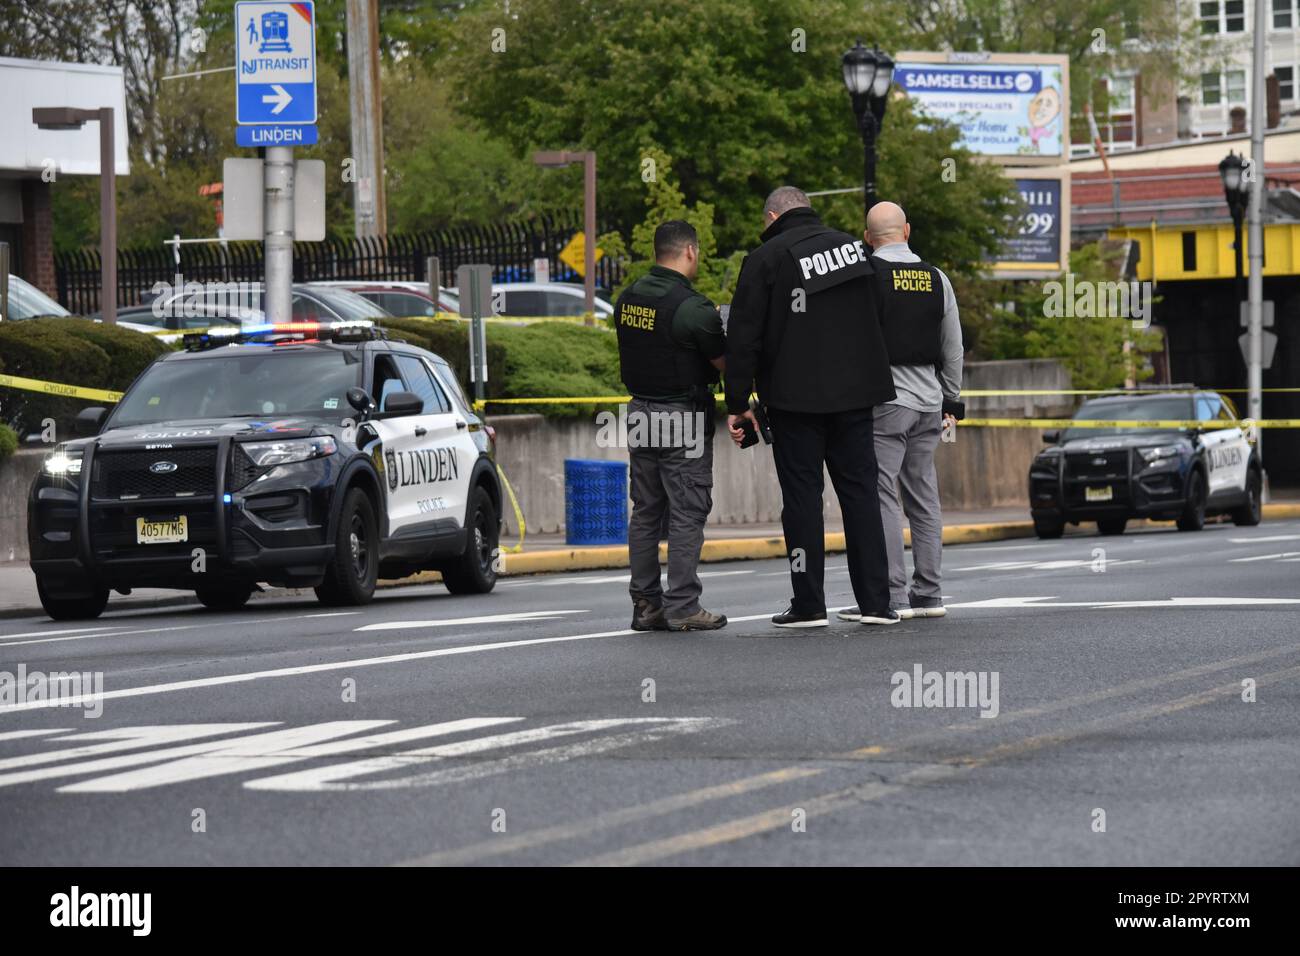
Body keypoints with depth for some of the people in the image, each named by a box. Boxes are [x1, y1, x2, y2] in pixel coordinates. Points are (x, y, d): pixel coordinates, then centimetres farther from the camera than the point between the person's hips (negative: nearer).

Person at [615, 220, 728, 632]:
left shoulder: (628, 299, 6)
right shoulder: (691, 307, -17)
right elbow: (726, 363, -11)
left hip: (640, 414, 7)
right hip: (683, 420, -7)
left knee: (646, 513, 12)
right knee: (687, 515, -2)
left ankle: (645, 604, 13)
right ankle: (682, 606, -4)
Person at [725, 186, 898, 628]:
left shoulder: (766, 258, -4)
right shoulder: (852, 248, 12)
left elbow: (743, 339, -6)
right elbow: (876, 322, 20)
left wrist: (737, 404, -2)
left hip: (796, 397, -4)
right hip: (855, 393, 4)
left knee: (802, 495, 0)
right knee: (860, 491, 7)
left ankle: (808, 604, -2)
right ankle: (876, 601, 5)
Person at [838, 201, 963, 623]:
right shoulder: (936, 279, 10)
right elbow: (953, 348, 15)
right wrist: (950, 402, 22)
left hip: (885, 399, -6)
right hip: (929, 400, 6)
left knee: (881, 495, -6)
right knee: (923, 497, 11)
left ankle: (891, 596, -12)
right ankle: (928, 594, 13)